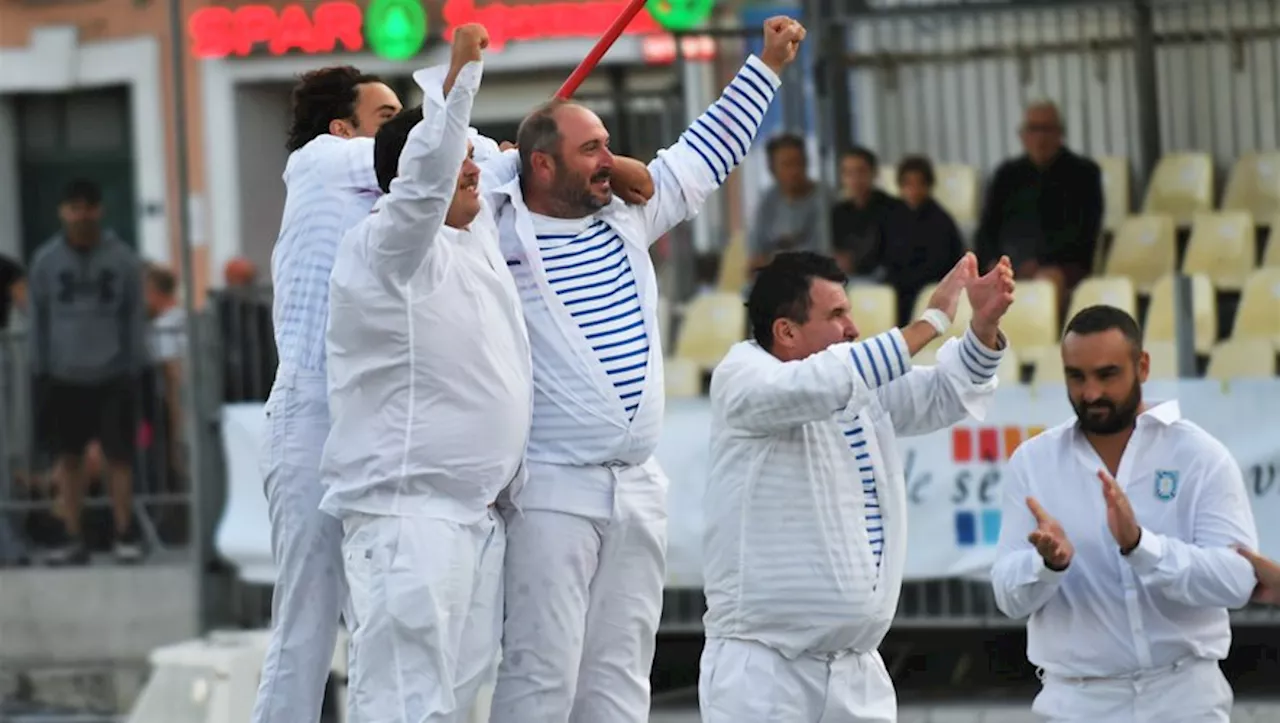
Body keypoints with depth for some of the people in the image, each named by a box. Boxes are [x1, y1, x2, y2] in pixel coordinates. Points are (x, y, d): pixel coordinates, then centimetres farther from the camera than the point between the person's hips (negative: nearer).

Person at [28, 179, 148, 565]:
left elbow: (135, 318, 3)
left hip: (112, 377, -1)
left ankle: (125, 534, 9)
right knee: (68, 458, 4)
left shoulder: (122, 259, -1)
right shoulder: (46, 261, 2)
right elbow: (39, 319, 7)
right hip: (64, 377, 2)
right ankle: (72, 537, 10)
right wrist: (40, 372, 4)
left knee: (118, 457, 0)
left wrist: (134, 369, -1)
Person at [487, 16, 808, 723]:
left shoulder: (629, 214, 12)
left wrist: (768, 64, 26)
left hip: (638, 486, 6)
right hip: (552, 490, -6)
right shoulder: (498, 233, -5)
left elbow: (705, 152, 23)